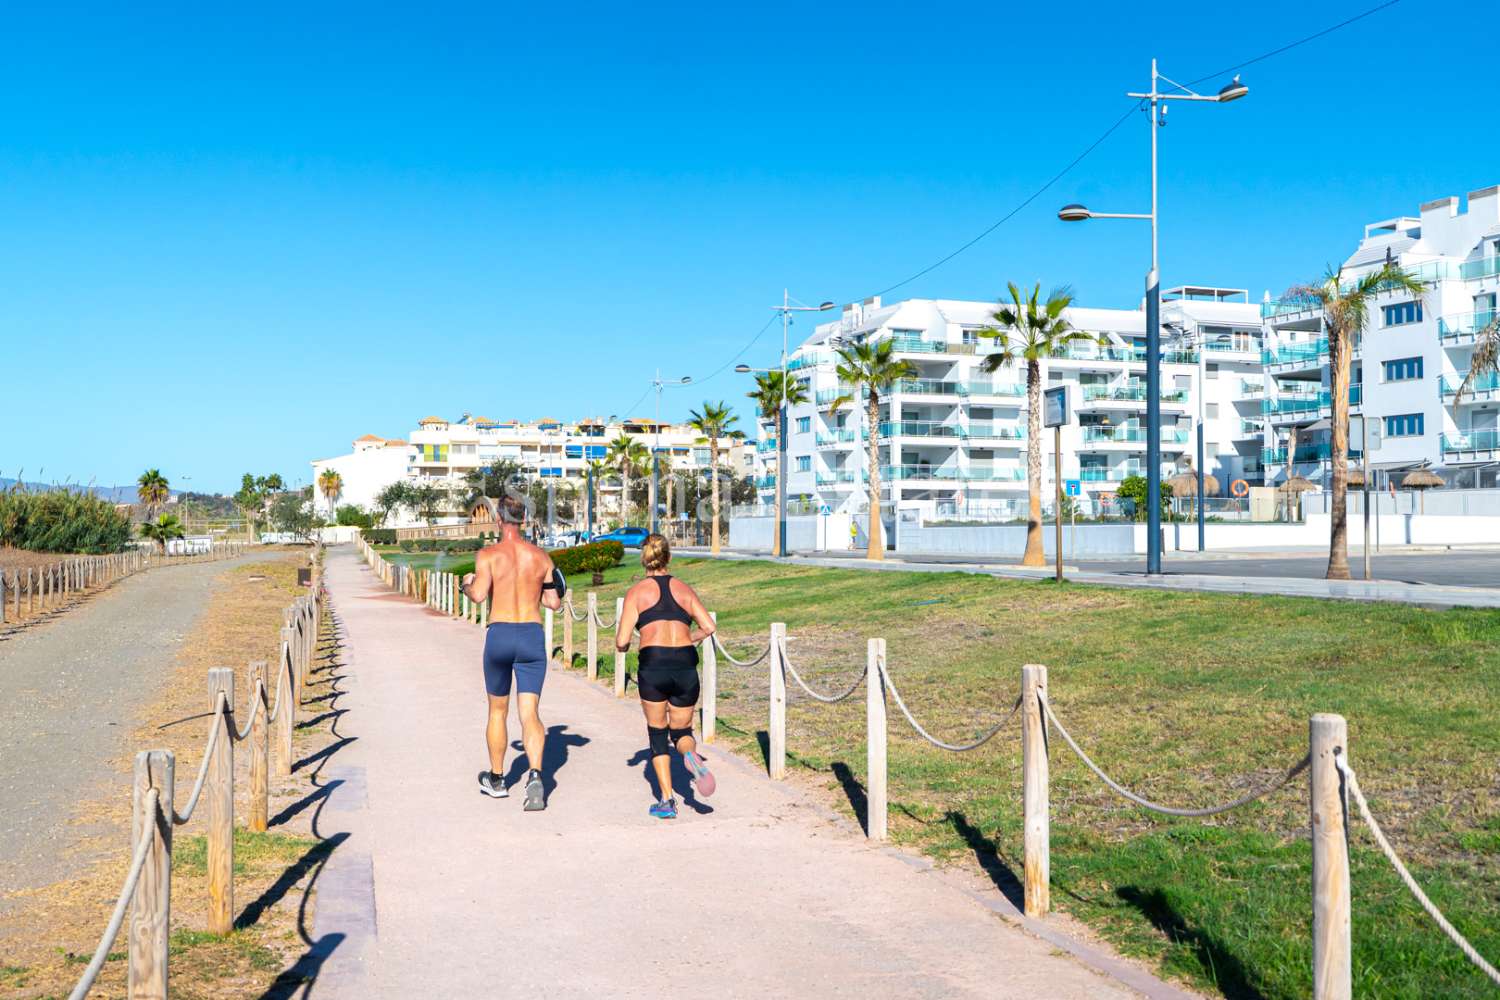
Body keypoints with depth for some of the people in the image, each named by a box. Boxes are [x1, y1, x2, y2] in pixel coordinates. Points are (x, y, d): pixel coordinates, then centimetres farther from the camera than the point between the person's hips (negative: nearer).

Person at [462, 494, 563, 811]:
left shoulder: (488, 554, -4)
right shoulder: (541, 557, 5)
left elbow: (479, 594, -16)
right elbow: (554, 602, 7)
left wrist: (467, 584, 7)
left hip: (499, 634, -1)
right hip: (532, 634, 1)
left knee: (498, 710, 17)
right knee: (529, 713, -1)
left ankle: (496, 780, 31)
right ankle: (535, 773, -25)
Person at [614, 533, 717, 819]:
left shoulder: (636, 592, 6)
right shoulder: (684, 589, 14)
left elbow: (622, 642, 1)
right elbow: (708, 627, 4)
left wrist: (620, 645, 25)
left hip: (652, 666, -2)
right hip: (686, 666, 2)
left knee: (657, 733, 16)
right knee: (681, 730, 18)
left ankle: (666, 800, 9)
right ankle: (690, 753, -18)